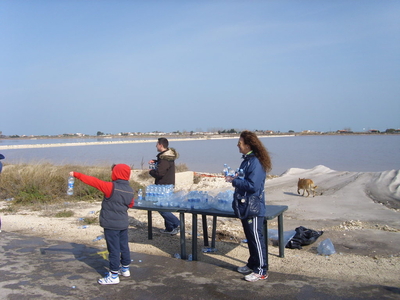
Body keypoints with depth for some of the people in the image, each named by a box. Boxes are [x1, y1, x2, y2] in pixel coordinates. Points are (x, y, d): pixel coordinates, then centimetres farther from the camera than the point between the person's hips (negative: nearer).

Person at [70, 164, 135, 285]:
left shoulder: (111, 187, -19)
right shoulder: (130, 191, 0)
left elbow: (93, 181, -16)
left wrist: (76, 174, -9)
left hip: (111, 225, -7)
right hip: (123, 223, 7)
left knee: (114, 249, -1)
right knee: (124, 246, 17)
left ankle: (114, 276, 6)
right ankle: (125, 269, 31)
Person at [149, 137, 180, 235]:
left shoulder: (165, 159, -22)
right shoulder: (168, 155, 10)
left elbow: (159, 173, -28)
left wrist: (151, 171, -7)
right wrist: (155, 161, 12)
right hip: (167, 185, 10)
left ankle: (177, 224, -4)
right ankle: (169, 228, 23)